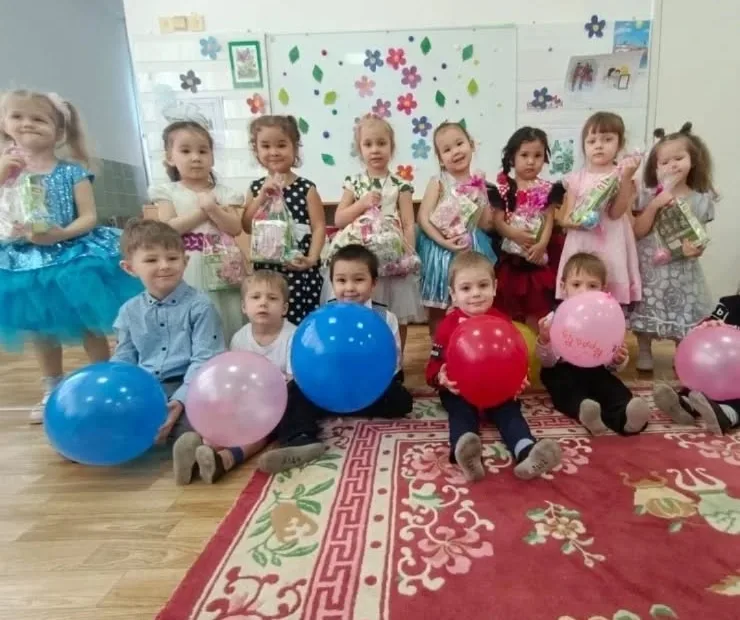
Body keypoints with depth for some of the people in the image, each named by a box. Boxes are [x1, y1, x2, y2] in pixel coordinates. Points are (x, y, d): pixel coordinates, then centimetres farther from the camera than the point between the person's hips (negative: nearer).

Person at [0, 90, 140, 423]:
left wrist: (61, 234, -24)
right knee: (41, 330, 16)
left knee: (91, 327, 4)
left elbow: (90, 217, -9)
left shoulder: (71, 170, -5)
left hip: (73, 256, -3)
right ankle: (52, 391, 33)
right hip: (27, 261, 4)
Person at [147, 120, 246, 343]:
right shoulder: (168, 192, 4)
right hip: (188, 274, -1)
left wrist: (213, 209, -16)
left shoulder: (223, 192, 7)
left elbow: (235, 228, -2)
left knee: (229, 326, 9)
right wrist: (202, 211, -11)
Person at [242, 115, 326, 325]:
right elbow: (247, 227, 2)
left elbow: (319, 226, -6)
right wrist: (262, 197, -10)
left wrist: (312, 258, -18)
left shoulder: (306, 188, -4)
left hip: (299, 270, -3)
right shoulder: (256, 187, 7)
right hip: (266, 268, 4)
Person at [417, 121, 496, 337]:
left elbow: (485, 225, 9)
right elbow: (424, 217, -14)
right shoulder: (438, 182, -7)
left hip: (472, 248, 4)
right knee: (439, 308, 7)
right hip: (441, 250, -4)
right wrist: (443, 241, -23)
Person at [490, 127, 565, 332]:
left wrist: (541, 245, -18)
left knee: (537, 305, 11)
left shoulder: (548, 189, 3)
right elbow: (498, 221, -6)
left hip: (538, 254, 1)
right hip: (510, 254, -1)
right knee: (506, 304, 10)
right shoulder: (503, 188, -1)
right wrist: (515, 234, -23)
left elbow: (549, 220, -2)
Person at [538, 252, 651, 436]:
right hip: (564, 372, -1)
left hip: (595, 371, 2)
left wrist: (618, 361, -21)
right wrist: (544, 342, -28)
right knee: (566, 387, -32)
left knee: (613, 386, -27)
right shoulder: (555, 318, -2)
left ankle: (624, 414, -54)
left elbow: (611, 366, 4)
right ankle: (583, 410, -59)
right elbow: (548, 362, -7)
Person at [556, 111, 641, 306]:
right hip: (581, 248, 2)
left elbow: (615, 213, -11)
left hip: (611, 248, -1)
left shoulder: (621, 176, 2)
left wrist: (626, 177, -17)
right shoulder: (576, 178, 7)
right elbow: (566, 219, 5)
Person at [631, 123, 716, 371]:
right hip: (650, 267, -1)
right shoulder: (649, 195, -4)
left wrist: (696, 249, -15)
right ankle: (644, 354, 25)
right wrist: (654, 205, -19)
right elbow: (638, 231, -10)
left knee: (683, 313, 7)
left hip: (682, 270, 1)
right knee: (646, 310, 6)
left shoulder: (702, 199, 0)